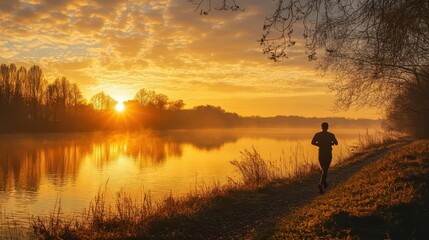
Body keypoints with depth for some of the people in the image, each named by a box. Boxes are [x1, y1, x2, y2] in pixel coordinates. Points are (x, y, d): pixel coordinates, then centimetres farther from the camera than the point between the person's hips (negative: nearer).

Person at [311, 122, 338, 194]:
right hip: (328, 154, -2)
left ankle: (324, 183, 38)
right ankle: (320, 184, -25)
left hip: (321, 153, 2)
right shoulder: (331, 135, -4)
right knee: (325, 170, -5)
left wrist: (319, 144, 5)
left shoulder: (317, 134, -1)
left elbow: (312, 142, -12)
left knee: (324, 169, 22)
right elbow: (336, 143, 0)